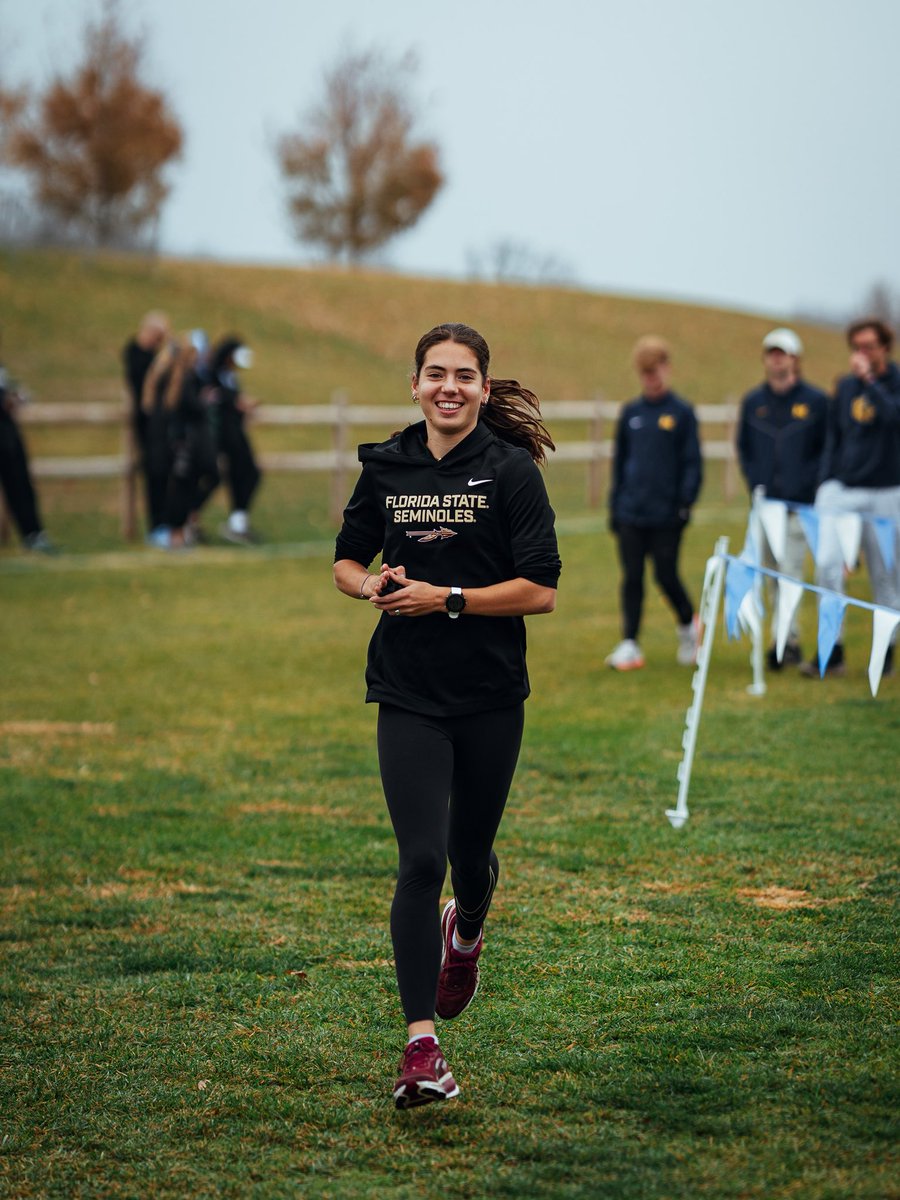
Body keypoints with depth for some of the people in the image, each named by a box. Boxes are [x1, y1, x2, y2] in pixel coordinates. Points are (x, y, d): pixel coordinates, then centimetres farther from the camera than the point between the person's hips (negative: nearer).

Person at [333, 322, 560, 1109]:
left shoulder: (511, 471, -6)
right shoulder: (387, 468, 4)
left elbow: (541, 591, -10)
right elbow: (347, 561, 16)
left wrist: (445, 598, -17)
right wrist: (372, 586, -6)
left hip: (491, 696, -1)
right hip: (408, 696, 1)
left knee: (470, 853, 14)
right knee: (421, 861, -11)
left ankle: (466, 930, 52)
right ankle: (422, 1046, -9)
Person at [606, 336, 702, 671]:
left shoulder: (682, 413, -1)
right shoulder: (630, 413, 10)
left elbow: (692, 463, -2)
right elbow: (619, 462, 15)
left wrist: (686, 501, -12)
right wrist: (615, 505, 11)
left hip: (666, 514, -3)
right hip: (631, 513, 3)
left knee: (666, 576, 0)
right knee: (631, 578, 1)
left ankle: (687, 624, 27)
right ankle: (629, 646, 4)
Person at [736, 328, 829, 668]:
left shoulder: (815, 401, 0)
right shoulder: (752, 402, 10)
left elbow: (828, 449, 1)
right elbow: (743, 447, 17)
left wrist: (805, 485, -9)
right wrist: (756, 485, 3)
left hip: (799, 504, -4)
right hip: (765, 501, 4)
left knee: (790, 571, -13)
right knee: (773, 574, 8)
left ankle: (784, 639, -13)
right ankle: (790, 644, 15)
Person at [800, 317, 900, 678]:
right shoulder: (846, 386, 11)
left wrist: (869, 380, -18)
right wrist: (826, 482, 9)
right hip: (841, 490, 3)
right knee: (827, 565, -13)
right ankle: (832, 651, -10)